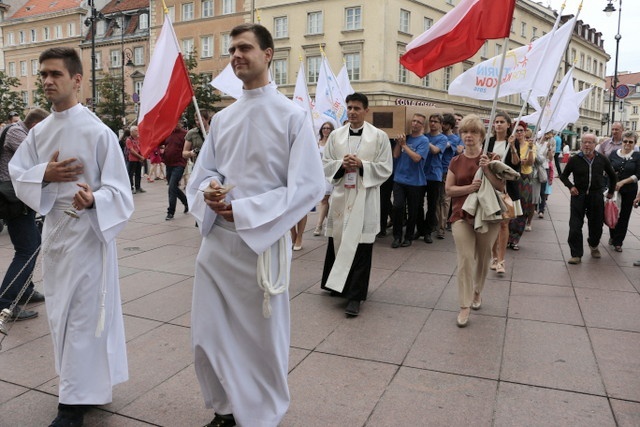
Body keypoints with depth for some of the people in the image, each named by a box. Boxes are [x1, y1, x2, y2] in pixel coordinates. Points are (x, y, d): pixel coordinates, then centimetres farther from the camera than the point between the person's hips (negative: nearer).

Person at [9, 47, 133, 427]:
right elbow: (17, 174, 10)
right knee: (61, 310, 16)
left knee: (82, 312, 0)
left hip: (89, 230, -7)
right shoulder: (39, 132, 7)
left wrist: (93, 199, -34)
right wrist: (45, 175, -10)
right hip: (54, 227, 7)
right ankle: (91, 382, 35)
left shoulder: (98, 131, -13)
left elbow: (119, 191, -14)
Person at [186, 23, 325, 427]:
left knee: (262, 341, 8)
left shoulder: (293, 115, -5)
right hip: (216, 241, 5)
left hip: (263, 242, -5)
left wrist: (243, 212, -18)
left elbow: (308, 188, -13)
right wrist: (209, 191, -10)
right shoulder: (222, 118, 11)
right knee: (208, 338, 12)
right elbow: (202, 174, 15)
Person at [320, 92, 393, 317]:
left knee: (360, 248, -2)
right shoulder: (335, 135, 9)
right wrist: (341, 164, -10)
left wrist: (362, 165, -15)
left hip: (364, 199, -3)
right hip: (340, 196, 3)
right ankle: (338, 285, 29)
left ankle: (355, 296, 6)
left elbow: (385, 168, -2)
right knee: (337, 243, 10)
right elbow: (325, 164, 10)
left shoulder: (379, 136, 1)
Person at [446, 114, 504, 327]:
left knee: (483, 258, 14)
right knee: (465, 259, -8)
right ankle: (465, 306, -4)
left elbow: (501, 187, -7)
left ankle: (477, 293, 37)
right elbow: (448, 189, 0)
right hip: (462, 216, 0)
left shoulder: (489, 158, -1)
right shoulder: (456, 162, 5)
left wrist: (486, 170, -20)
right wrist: (469, 187, -16)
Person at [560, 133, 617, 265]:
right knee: (575, 226, -6)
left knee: (596, 224, 13)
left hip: (596, 195, 2)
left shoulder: (602, 159, 0)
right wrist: (570, 186, -8)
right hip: (578, 195, -2)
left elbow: (612, 175, 16)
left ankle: (593, 245, 42)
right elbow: (563, 176, 7)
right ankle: (576, 255, 1)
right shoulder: (574, 160, -5)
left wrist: (611, 191, 17)